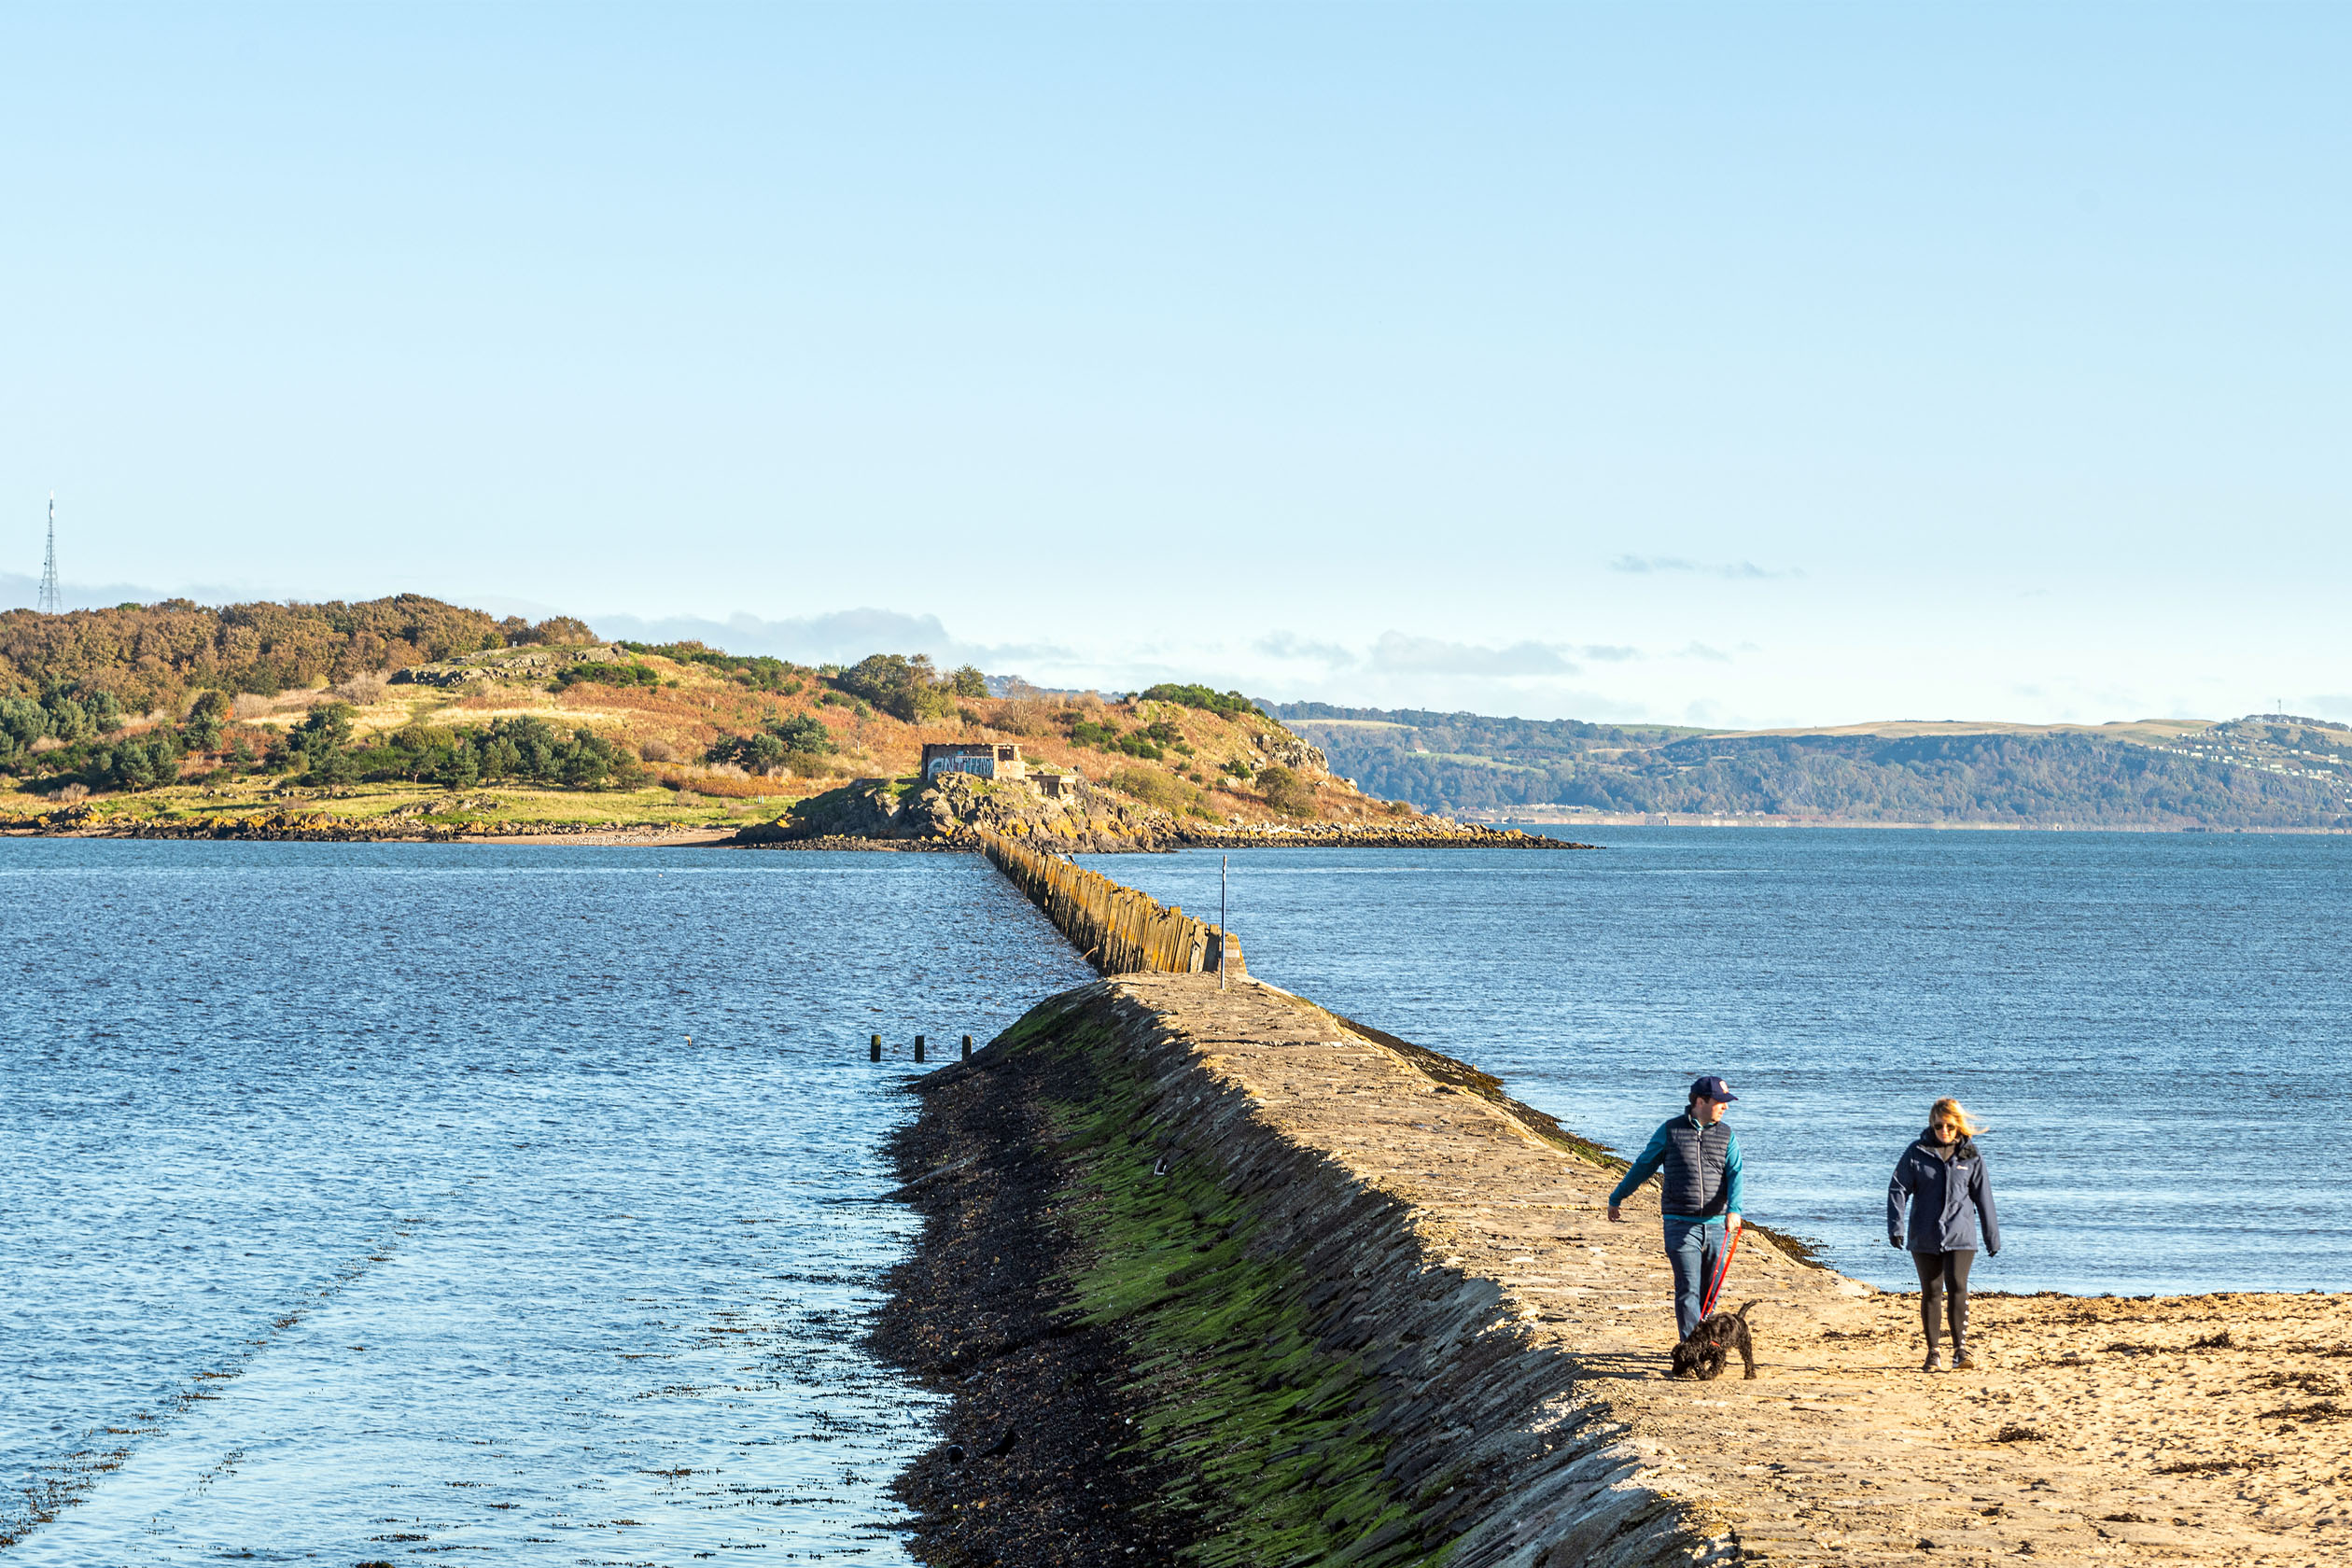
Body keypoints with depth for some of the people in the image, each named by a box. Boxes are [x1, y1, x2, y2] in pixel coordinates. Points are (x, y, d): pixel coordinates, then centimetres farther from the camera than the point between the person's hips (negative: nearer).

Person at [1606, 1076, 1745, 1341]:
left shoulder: (1726, 1136, 8)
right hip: (1680, 1224, -3)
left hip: (1716, 1226, 3)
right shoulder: (1670, 1130, 1)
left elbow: (1735, 1174, -5)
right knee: (1688, 1290, -11)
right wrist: (1616, 1198, 19)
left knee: (1710, 1291, 8)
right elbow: (1643, 1166, 11)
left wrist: (1733, 1210, -24)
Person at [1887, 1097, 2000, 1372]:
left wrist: (1993, 1238, 12)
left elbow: (1983, 1197, 9)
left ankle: (1960, 1349, -12)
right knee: (1930, 1293, 5)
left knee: (1957, 1287, -15)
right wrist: (1895, 1226, -12)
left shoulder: (1970, 1155, 3)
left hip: (1960, 1236, -1)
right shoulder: (1917, 1153, 1)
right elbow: (1898, 1189, 0)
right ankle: (1933, 1353, 14)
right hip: (1925, 1237, 1)